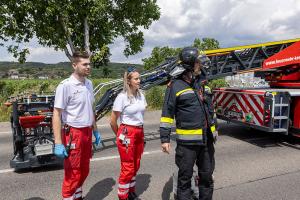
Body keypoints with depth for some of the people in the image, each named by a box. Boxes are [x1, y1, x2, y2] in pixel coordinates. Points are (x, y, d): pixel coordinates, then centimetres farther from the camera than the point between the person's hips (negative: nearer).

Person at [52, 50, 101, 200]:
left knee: (84, 171, 20)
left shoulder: (89, 84, 7)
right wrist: (58, 143, -20)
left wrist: (95, 130, 17)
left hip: (87, 133, 7)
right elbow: (56, 114, -16)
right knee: (72, 174, 5)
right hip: (73, 134, -7)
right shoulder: (65, 86, -15)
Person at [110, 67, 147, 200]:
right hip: (127, 134, -6)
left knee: (136, 166, 17)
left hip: (140, 133, 6)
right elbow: (113, 121, -9)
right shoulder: (122, 97, -14)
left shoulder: (141, 94, 4)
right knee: (127, 168, 1)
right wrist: (119, 135, 4)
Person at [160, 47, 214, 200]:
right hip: (186, 141, -7)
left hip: (203, 140, 7)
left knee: (206, 174, 19)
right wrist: (165, 138, -14)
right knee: (185, 177, 7)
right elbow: (167, 114, -10)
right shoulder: (175, 86, -10)